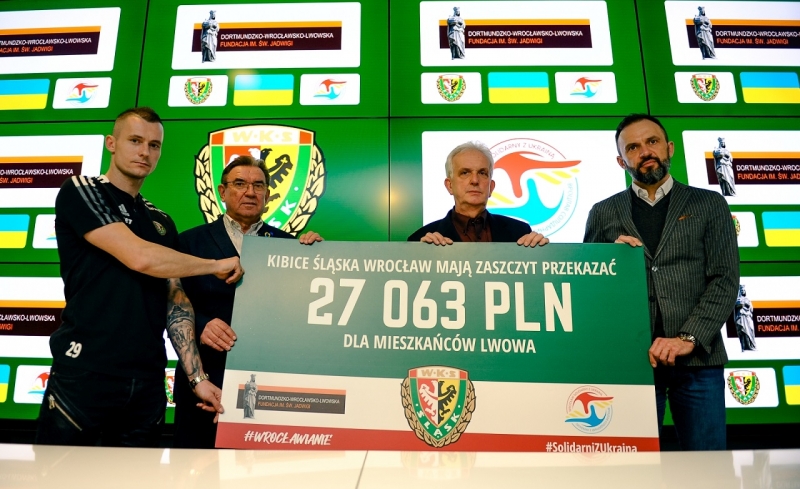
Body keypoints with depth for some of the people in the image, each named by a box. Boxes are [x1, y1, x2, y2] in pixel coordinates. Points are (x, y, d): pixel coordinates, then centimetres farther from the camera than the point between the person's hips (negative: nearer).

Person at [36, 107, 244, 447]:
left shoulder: (162, 224, 15)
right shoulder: (81, 191, -2)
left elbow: (176, 303, 9)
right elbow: (140, 257, -16)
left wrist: (197, 377, 0)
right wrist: (215, 265, -2)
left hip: (147, 383, 5)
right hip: (84, 375, -5)